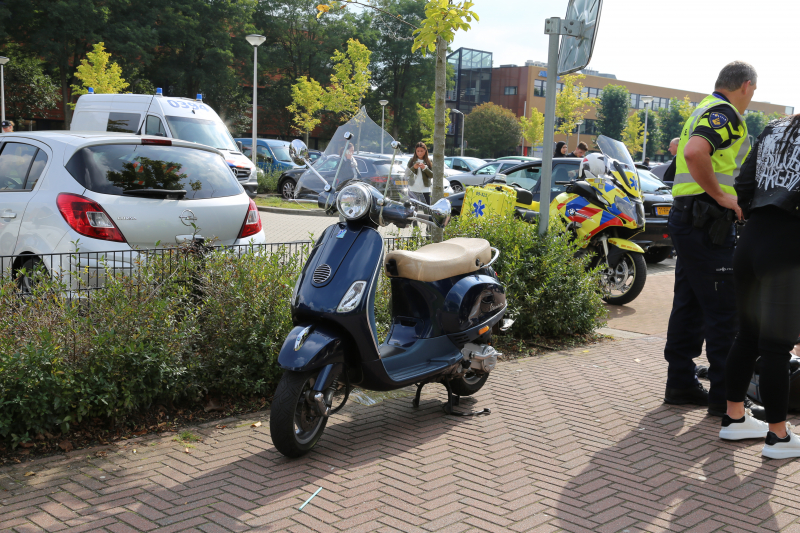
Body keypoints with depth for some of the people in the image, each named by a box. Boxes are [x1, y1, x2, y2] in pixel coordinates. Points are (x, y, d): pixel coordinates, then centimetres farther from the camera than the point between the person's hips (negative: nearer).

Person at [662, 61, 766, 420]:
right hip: (706, 223, -10)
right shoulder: (724, 113, -11)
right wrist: (721, 195, -22)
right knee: (724, 310, -6)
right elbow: (695, 152, -29)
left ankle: (681, 383, 20)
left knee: (689, 305, 13)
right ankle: (725, 396, -1)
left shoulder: (703, 110, 21)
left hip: (687, 220, 10)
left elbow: (683, 149, 36)